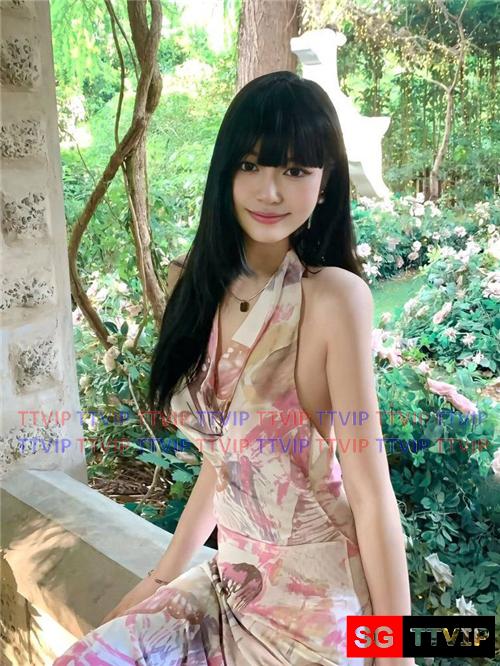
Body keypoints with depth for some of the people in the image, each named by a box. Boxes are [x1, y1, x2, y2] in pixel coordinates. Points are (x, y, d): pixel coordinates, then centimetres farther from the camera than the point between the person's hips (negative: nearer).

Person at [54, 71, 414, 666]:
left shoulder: (334, 296, -21)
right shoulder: (192, 284, -3)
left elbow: (372, 497, -17)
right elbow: (221, 461, 5)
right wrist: (163, 578, 11)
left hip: (318, 605, -4)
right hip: (231, 585, 5)